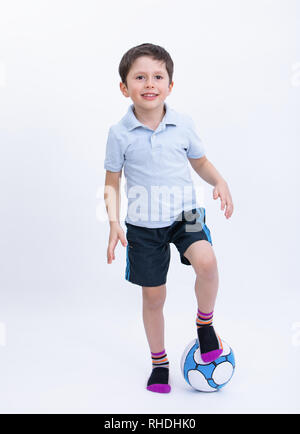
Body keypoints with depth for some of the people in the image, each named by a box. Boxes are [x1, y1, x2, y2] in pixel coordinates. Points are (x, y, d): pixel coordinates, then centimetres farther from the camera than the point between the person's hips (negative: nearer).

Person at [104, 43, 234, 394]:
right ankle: (159, 363, 32)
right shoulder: (120, 133, -6)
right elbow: (112, 183, 2)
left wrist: (220, 182, -6)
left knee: (206, 261, -29)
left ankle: (205, 323, 4)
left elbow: (200, 162, 13)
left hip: (184, 213, 1)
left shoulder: (183, 124, -2)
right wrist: (114, 223, -11)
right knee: (153, 297, 8)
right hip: (143, 224, 0)